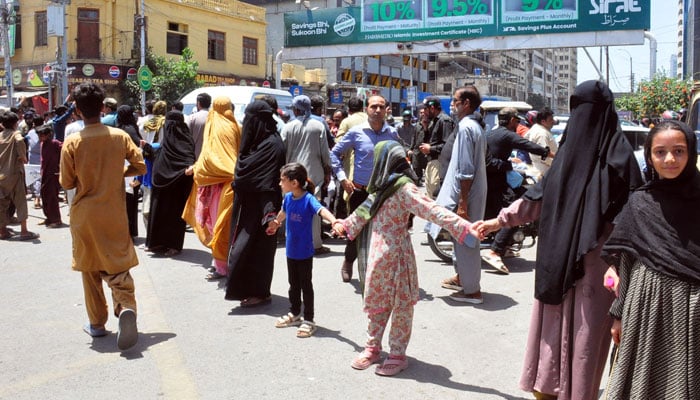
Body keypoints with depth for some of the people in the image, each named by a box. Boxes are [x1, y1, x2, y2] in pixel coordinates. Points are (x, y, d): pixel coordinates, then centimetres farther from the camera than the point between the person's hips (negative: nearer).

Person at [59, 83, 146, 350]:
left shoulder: (72, 142, -10)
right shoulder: (120, 136, -5)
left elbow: (67, 183, -5)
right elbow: (140, 167, 0)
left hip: (84, 215, -1)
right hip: (114, 214, 1)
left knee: (90, 268, 13)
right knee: (118, 266, 5)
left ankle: (97, 323, 19)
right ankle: (126, 307, -21)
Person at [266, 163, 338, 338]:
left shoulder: (308, 199, -21)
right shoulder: (288, 197, -1)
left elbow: (322, 210, -39)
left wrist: (334, 221, -60)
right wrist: (275, 223, 41)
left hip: (304, 252, -6)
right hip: (291, 250, 6)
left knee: (305, 285, 5)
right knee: (293, 284, 20)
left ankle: (309, 320, 16)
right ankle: (294, 314, 36)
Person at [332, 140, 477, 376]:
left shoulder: (404, 188, -16)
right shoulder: (383, 186, 12)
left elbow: (432, 211, -26)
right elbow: (367, 210, 29)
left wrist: (463, 227, -37)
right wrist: (345, 224, 45)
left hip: (394, 255, -9)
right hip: (375, 254, 9)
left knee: (400, 305, 4)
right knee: (374, 302, 16)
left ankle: (397, 355, 15)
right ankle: (373, 348, 30)